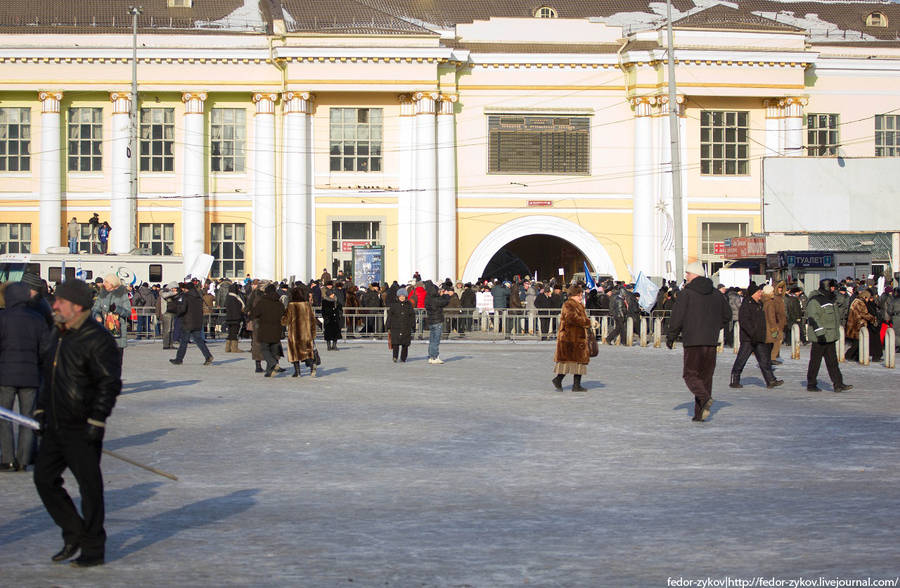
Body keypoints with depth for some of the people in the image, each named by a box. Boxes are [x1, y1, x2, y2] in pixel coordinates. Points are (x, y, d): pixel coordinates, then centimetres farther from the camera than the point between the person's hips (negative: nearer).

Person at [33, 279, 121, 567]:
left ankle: (94, 549, 9)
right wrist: (41, 409, 16)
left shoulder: (97, 338, -14)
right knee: (44, 478, 8)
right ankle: (74, 533, 22)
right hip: (56, 425, 9)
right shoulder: (58, 335, 13)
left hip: (82, 428, -9)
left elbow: (110, 383, -16)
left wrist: (96, 421, -19)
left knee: (89, 485, -1)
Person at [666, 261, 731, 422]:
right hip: (711, 341, 5)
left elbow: (677, 318, -9)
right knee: (706, 375, 10)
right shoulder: (716, 294, 11)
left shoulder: (686, 293, -6)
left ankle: (704, 398, -25)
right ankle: (699, 413, 8)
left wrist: (670, 337, 2)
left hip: (692, 341, -5)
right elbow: (727, 315, 18)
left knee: (690, 374, 2)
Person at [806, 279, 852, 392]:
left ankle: (838, 384, 3)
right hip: (819, 338, -9)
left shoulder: (829, 299, 17)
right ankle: (811, 385, 9)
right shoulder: (815, 300, -14)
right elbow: (813, 318, -22)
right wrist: (820, 333, -28)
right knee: (815, 362, 0)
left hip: (830, 337, 9)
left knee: (832, 361, 5)